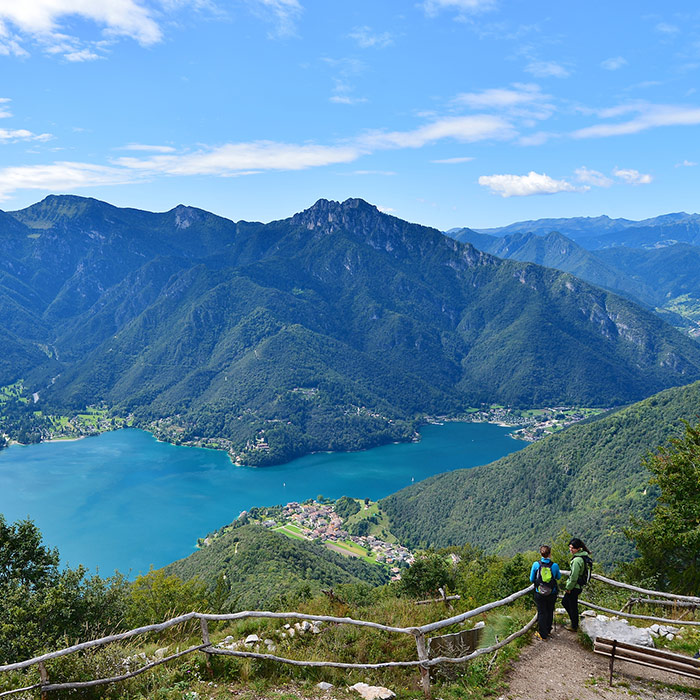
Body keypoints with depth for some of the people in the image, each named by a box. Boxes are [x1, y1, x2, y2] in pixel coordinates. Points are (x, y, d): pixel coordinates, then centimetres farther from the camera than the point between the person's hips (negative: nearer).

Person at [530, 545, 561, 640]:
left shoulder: (536, 565, -14)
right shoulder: (554, 566, -13)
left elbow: (531, 579, -5)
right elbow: (558, 577, 6)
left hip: (539, 594, -1)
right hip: (552, 594, 1)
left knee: (541, 613, 12)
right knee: (550, 612, 21)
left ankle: (543, 634, 19)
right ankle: (548, 631, 38)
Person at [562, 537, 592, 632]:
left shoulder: (577, 560, -26)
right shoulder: (583, 556, 5)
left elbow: (574, 576, -24)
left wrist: (568, 588, -12)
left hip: (574, 587, -10)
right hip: (577, 586, 10)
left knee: (572, 606, 7)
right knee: (564, 602, 22)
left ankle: (574, 626, 24)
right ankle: (574, 622, 34)